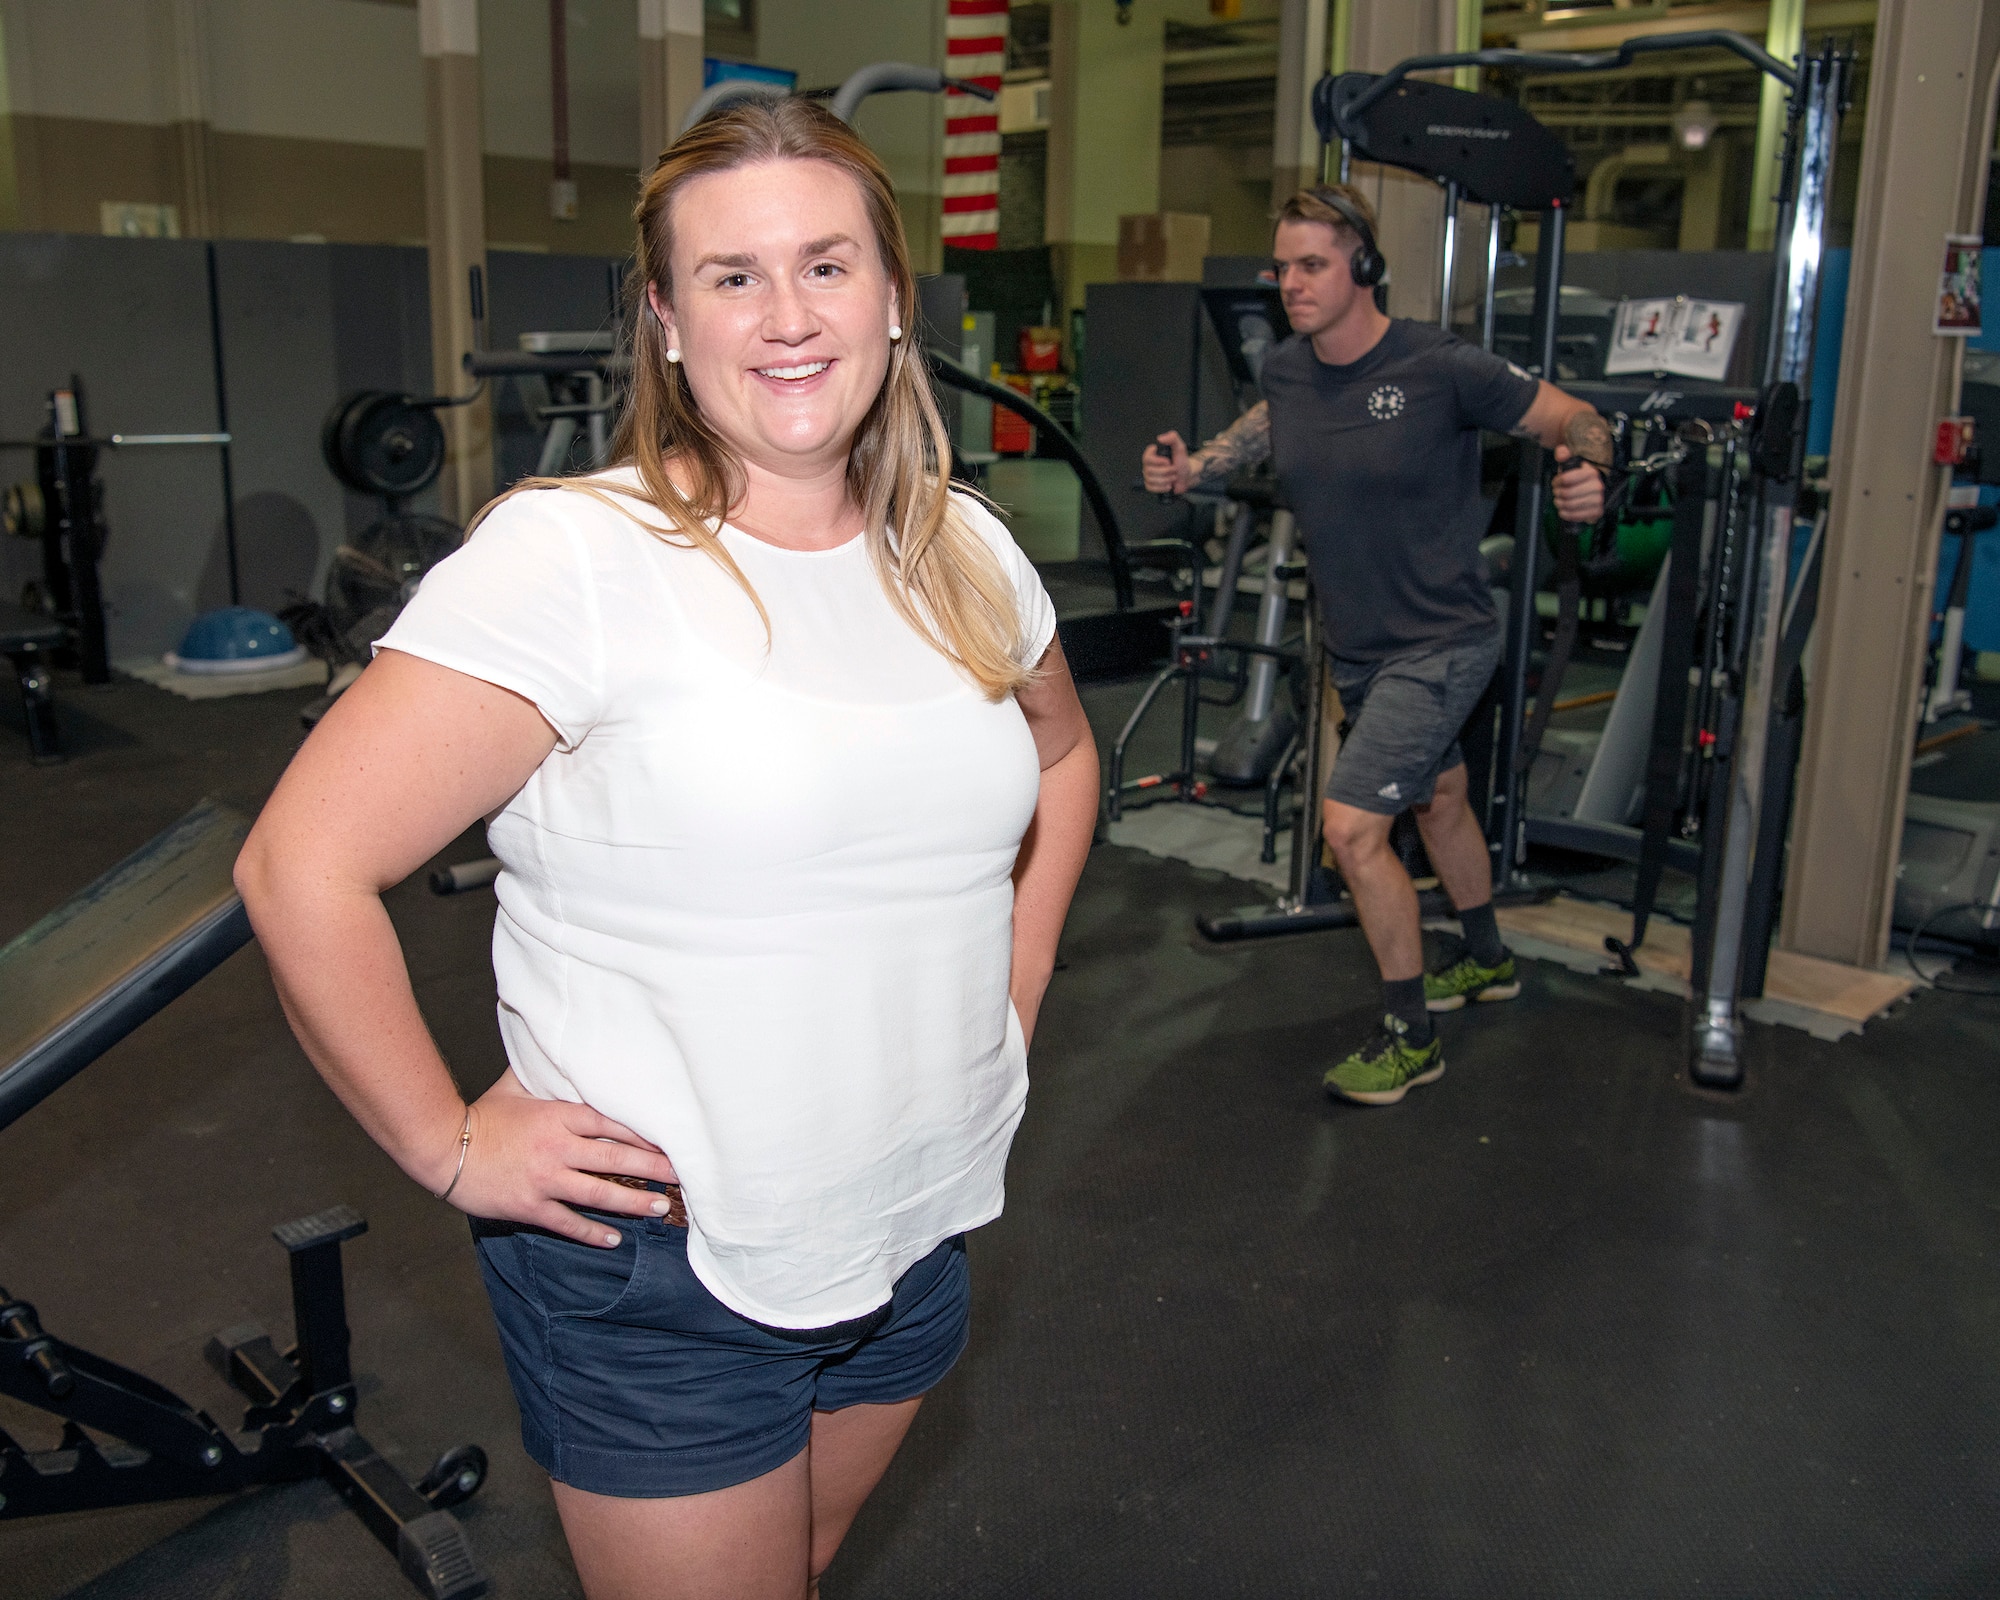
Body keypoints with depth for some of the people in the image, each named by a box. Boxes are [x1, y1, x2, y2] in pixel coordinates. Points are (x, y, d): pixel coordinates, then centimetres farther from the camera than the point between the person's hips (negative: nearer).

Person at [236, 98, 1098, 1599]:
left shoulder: (965, 553, 1)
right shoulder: (571, 558, -19)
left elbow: (1061, 756, 20)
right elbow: (303, 867, -19)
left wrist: (1010, 1002, 12)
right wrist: (451, 1147, -14)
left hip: (916, 1235, 6)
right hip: (660, 1268, -6)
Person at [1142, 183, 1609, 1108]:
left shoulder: (1440, 368, -21)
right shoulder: (1286, 370, -4)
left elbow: (1571, 419, -11)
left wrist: (1586, 475, -33)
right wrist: (1194, 469, 5)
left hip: (1440, 643, -7)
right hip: (1355, 648, 8)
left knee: (1351, 827, -15)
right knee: (1436, 798, 27)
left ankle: (1410, 1039, 4)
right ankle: (1485, 961, 52)